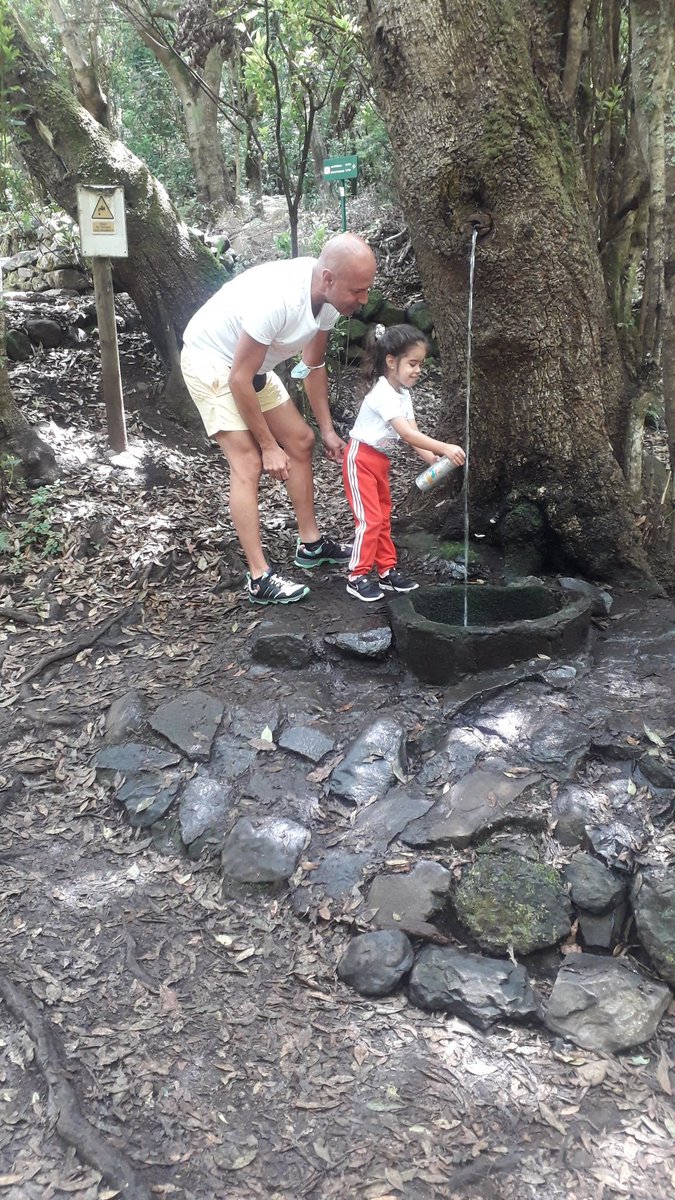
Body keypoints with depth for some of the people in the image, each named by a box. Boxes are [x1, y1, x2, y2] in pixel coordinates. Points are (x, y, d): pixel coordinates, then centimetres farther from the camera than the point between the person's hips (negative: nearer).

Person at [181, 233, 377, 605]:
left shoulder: (329, 297, -12)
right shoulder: (276, 297, -37)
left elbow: (313, 367, 4)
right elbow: (239, 380, -29)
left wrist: (327, 430, 4)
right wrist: (269, 446, -22)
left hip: (251, 365, 8)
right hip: (210, 361, -8)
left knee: (300, 440, 9)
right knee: (248, 463, -17)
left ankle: (310, 543, 22)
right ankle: (260, 579, -14)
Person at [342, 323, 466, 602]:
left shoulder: (403, 393, 5)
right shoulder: (383, 394, -26)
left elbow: (413, 434, -1)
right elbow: (407, 434, -34)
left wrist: (432, 459, -15)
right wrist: (444, 449, -38)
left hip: (380, 459, 10)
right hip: (361, 458, -10)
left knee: (383, 516, 14)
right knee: (370, 518, -9)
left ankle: (387, 571, 23)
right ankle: (357, 577, 1)